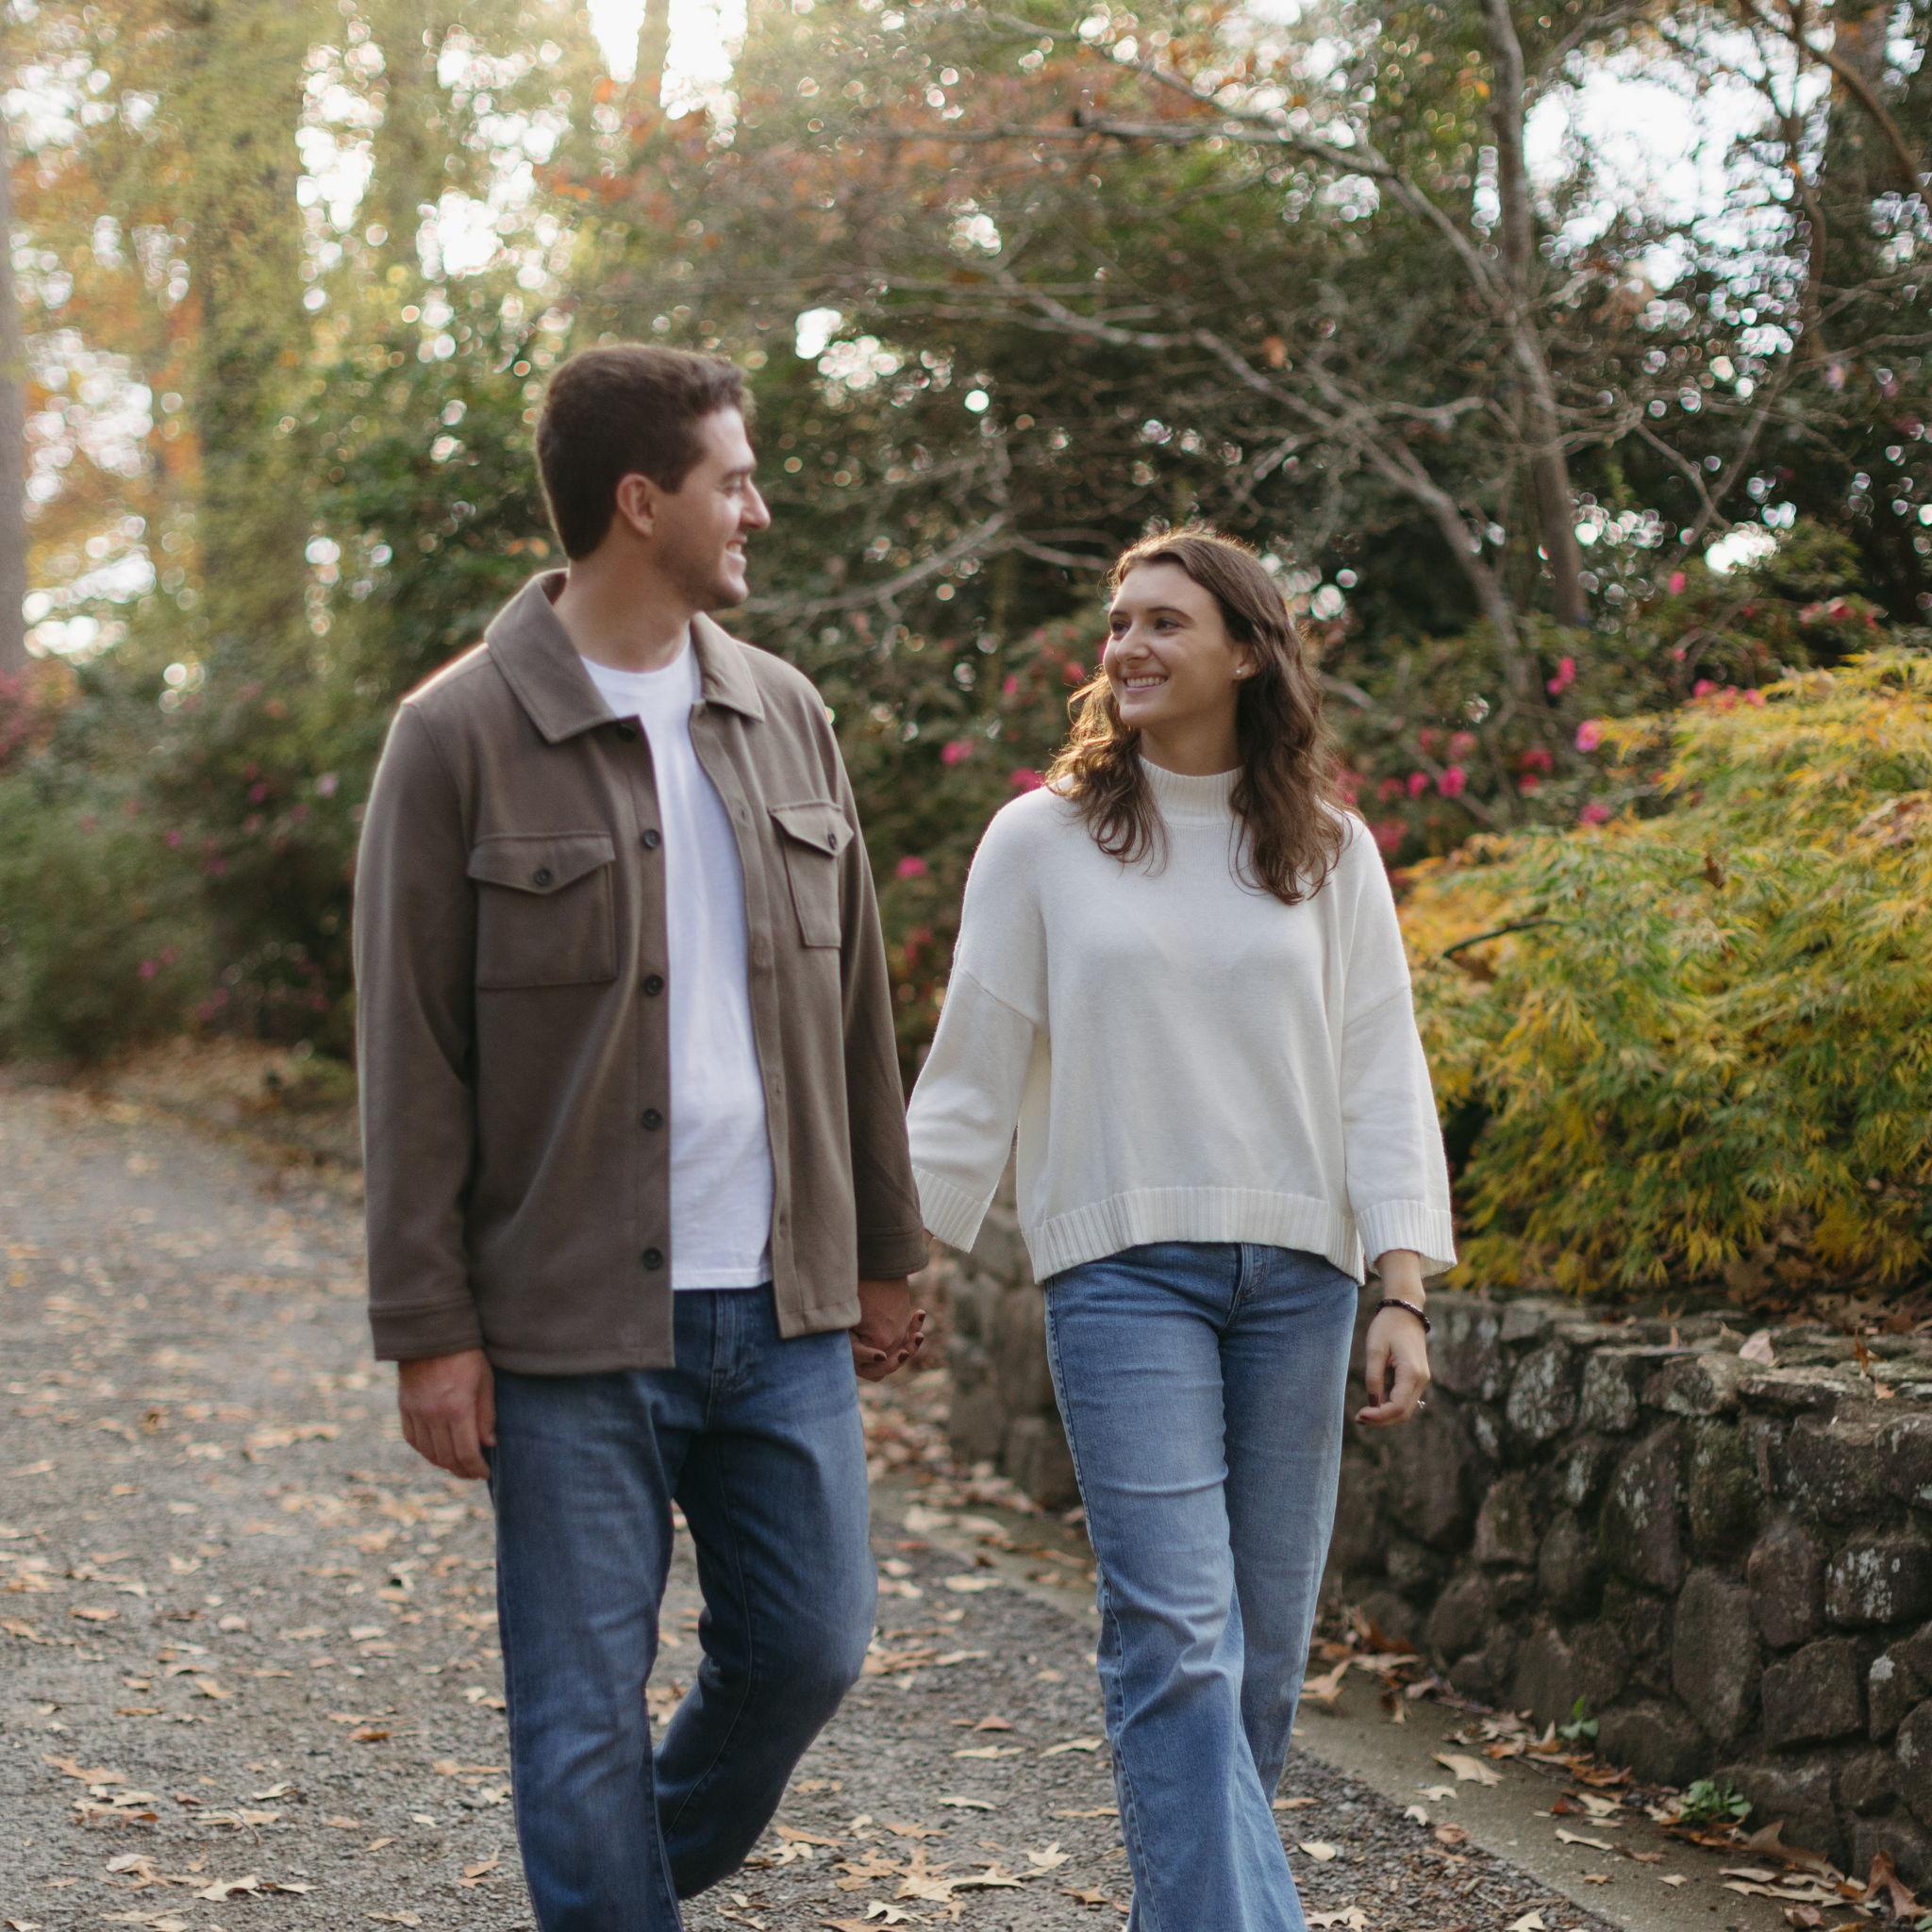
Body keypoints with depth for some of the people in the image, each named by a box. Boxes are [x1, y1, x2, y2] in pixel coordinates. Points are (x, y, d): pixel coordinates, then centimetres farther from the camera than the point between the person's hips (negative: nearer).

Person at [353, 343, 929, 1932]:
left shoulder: (784, 715, 9)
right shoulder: (460, 738, -7)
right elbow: (411, 1056, -7)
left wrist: (884, 1251, 14)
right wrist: (428, 1329, -10)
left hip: (783, 1310, 5)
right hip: (572, 1324, -5)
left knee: (811, 1644, 11)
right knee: (586, 1710, 2)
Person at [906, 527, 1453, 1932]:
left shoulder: (1328, 851, 7)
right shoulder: (1043, 841, 2)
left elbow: (1381, 1075, 5)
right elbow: (973, 1069, 5)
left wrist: (1405, 1295, -3)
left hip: (1294, 1273, 3)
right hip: (1124, 1265, -2)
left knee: (1265, 1643, 6)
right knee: (1177, 1637, -12)